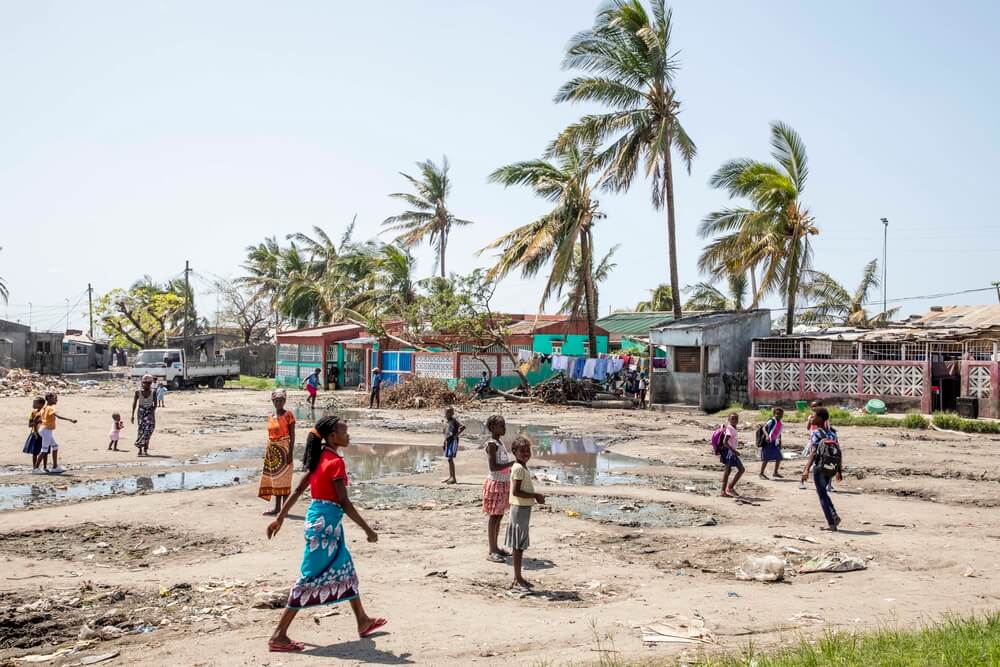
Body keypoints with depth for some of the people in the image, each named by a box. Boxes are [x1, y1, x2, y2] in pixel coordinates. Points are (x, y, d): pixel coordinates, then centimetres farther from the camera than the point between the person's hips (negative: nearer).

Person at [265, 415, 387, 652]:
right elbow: (344, 503, -20)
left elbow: (298, 490, 10)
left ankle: (362, 621, 33)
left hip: (325, 523, 10)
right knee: (310, 579, -4)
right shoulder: (336, 462, -19)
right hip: (325, 523, -10)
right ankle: (279, 635, 0)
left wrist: (280, 517, 16)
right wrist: (368, 530, -14)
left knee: (346, 569, 20)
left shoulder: (320, 458, 8)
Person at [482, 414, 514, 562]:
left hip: (504, 483, 9)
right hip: (495, 483, -9)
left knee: (499, 516, 14)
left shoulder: (500, 442, 12)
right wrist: (513, 462, -23)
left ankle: (496, 548, 23)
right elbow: (493, 467, -23)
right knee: (494, 517, -4)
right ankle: (492, 552, 1)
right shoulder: (492, 444, -16)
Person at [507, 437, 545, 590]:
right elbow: (516, 491, -23)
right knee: (518, 545, -3)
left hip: (524, 508, 10)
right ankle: (517, 580, 3)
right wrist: (535, 496, -19)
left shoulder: (522, 467, 13)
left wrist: (536, 496, 9)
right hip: (520, 509, -10)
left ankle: (518, 577, 22)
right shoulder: (519, 468, -17)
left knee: (520, 545, 14)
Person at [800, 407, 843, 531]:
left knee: (822, 495, 3)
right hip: (831, 468, 6)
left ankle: (831, 523, 1)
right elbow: (838, 452, 9)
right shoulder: (832, 432, 8)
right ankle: (835, 516, 10)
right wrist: (839, 470, 15)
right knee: (823, 492, 24)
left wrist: (806, 469, -26)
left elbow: (814, 453, -20)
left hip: (820, 467, -6)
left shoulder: (816, 433, -11)